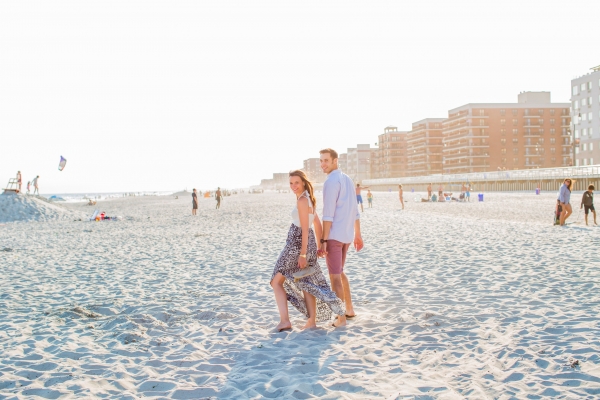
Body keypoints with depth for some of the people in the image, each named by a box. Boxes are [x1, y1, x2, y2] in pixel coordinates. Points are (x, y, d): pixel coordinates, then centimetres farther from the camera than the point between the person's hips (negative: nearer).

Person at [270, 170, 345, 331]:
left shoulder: (302, 200, -15)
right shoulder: (310, 199, 14)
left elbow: (305, 229, -18)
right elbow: (318, 225, 19)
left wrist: (303, 254, -19)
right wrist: (319, 246, 24)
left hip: (297, 244, -9)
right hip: (310, 244, 9)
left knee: (277, 281, 0)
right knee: (306, 283, 16)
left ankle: (285, 320, -10)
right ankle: (312, 321, 20)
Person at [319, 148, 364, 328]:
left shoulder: (331, 181, -14)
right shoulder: (347, 179, 14)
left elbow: (328, 214, -19)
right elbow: (355, 210, 18)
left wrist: (323, 240, -20)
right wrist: (358, 235, 22)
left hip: (334, 235, -9)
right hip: (347, 234, 9)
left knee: (334, 276, -2)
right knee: (339, 272, 23)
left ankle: (341, 319, 0)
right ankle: (349, 309, 28)